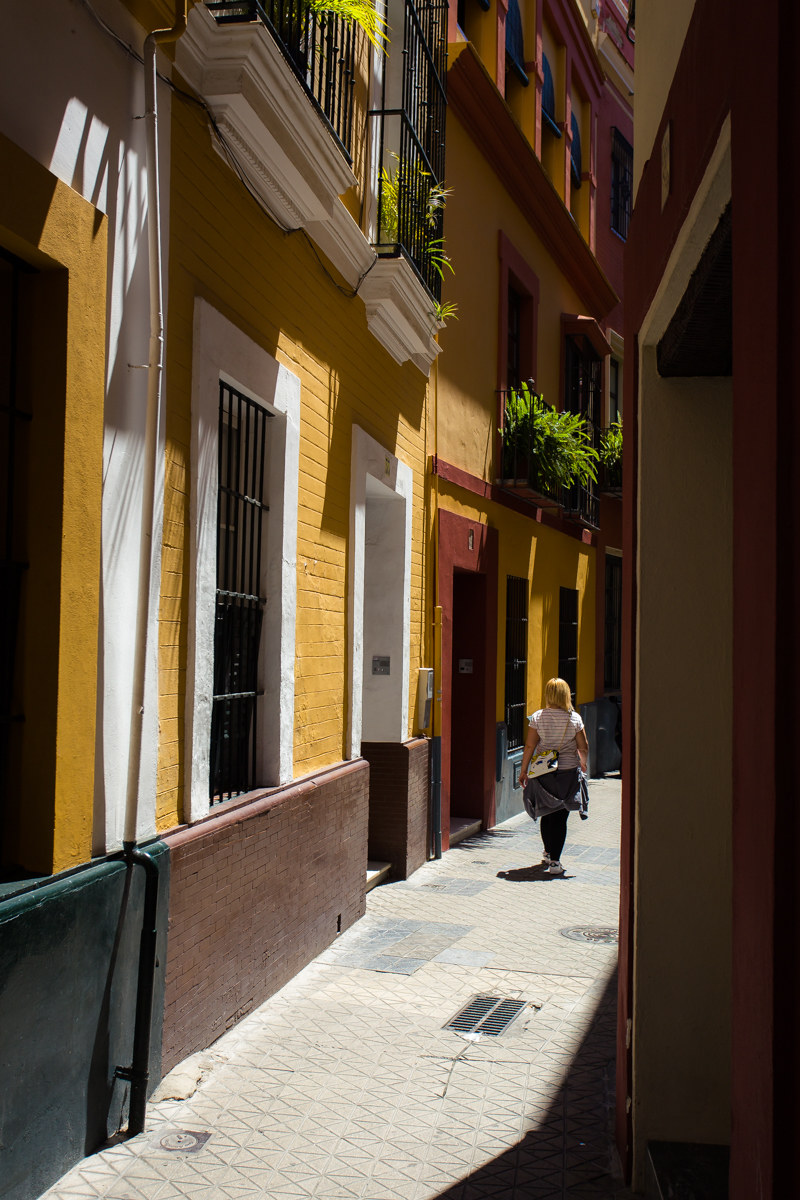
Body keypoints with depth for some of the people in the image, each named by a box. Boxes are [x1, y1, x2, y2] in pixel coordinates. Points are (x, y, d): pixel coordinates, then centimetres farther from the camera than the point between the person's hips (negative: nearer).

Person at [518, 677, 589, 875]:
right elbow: (583, 748, 0)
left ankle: (548, 854, 32)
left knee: (547, 814, 17)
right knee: (561, 817, 4)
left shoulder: (538, 717, -6)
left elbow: (530, 746, -6)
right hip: (568, 772, -1)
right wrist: (583, 763, 20)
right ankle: (554, 861, 0)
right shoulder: (575, 718, -6)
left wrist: (523, 771, 4)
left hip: (543, 773, 1)